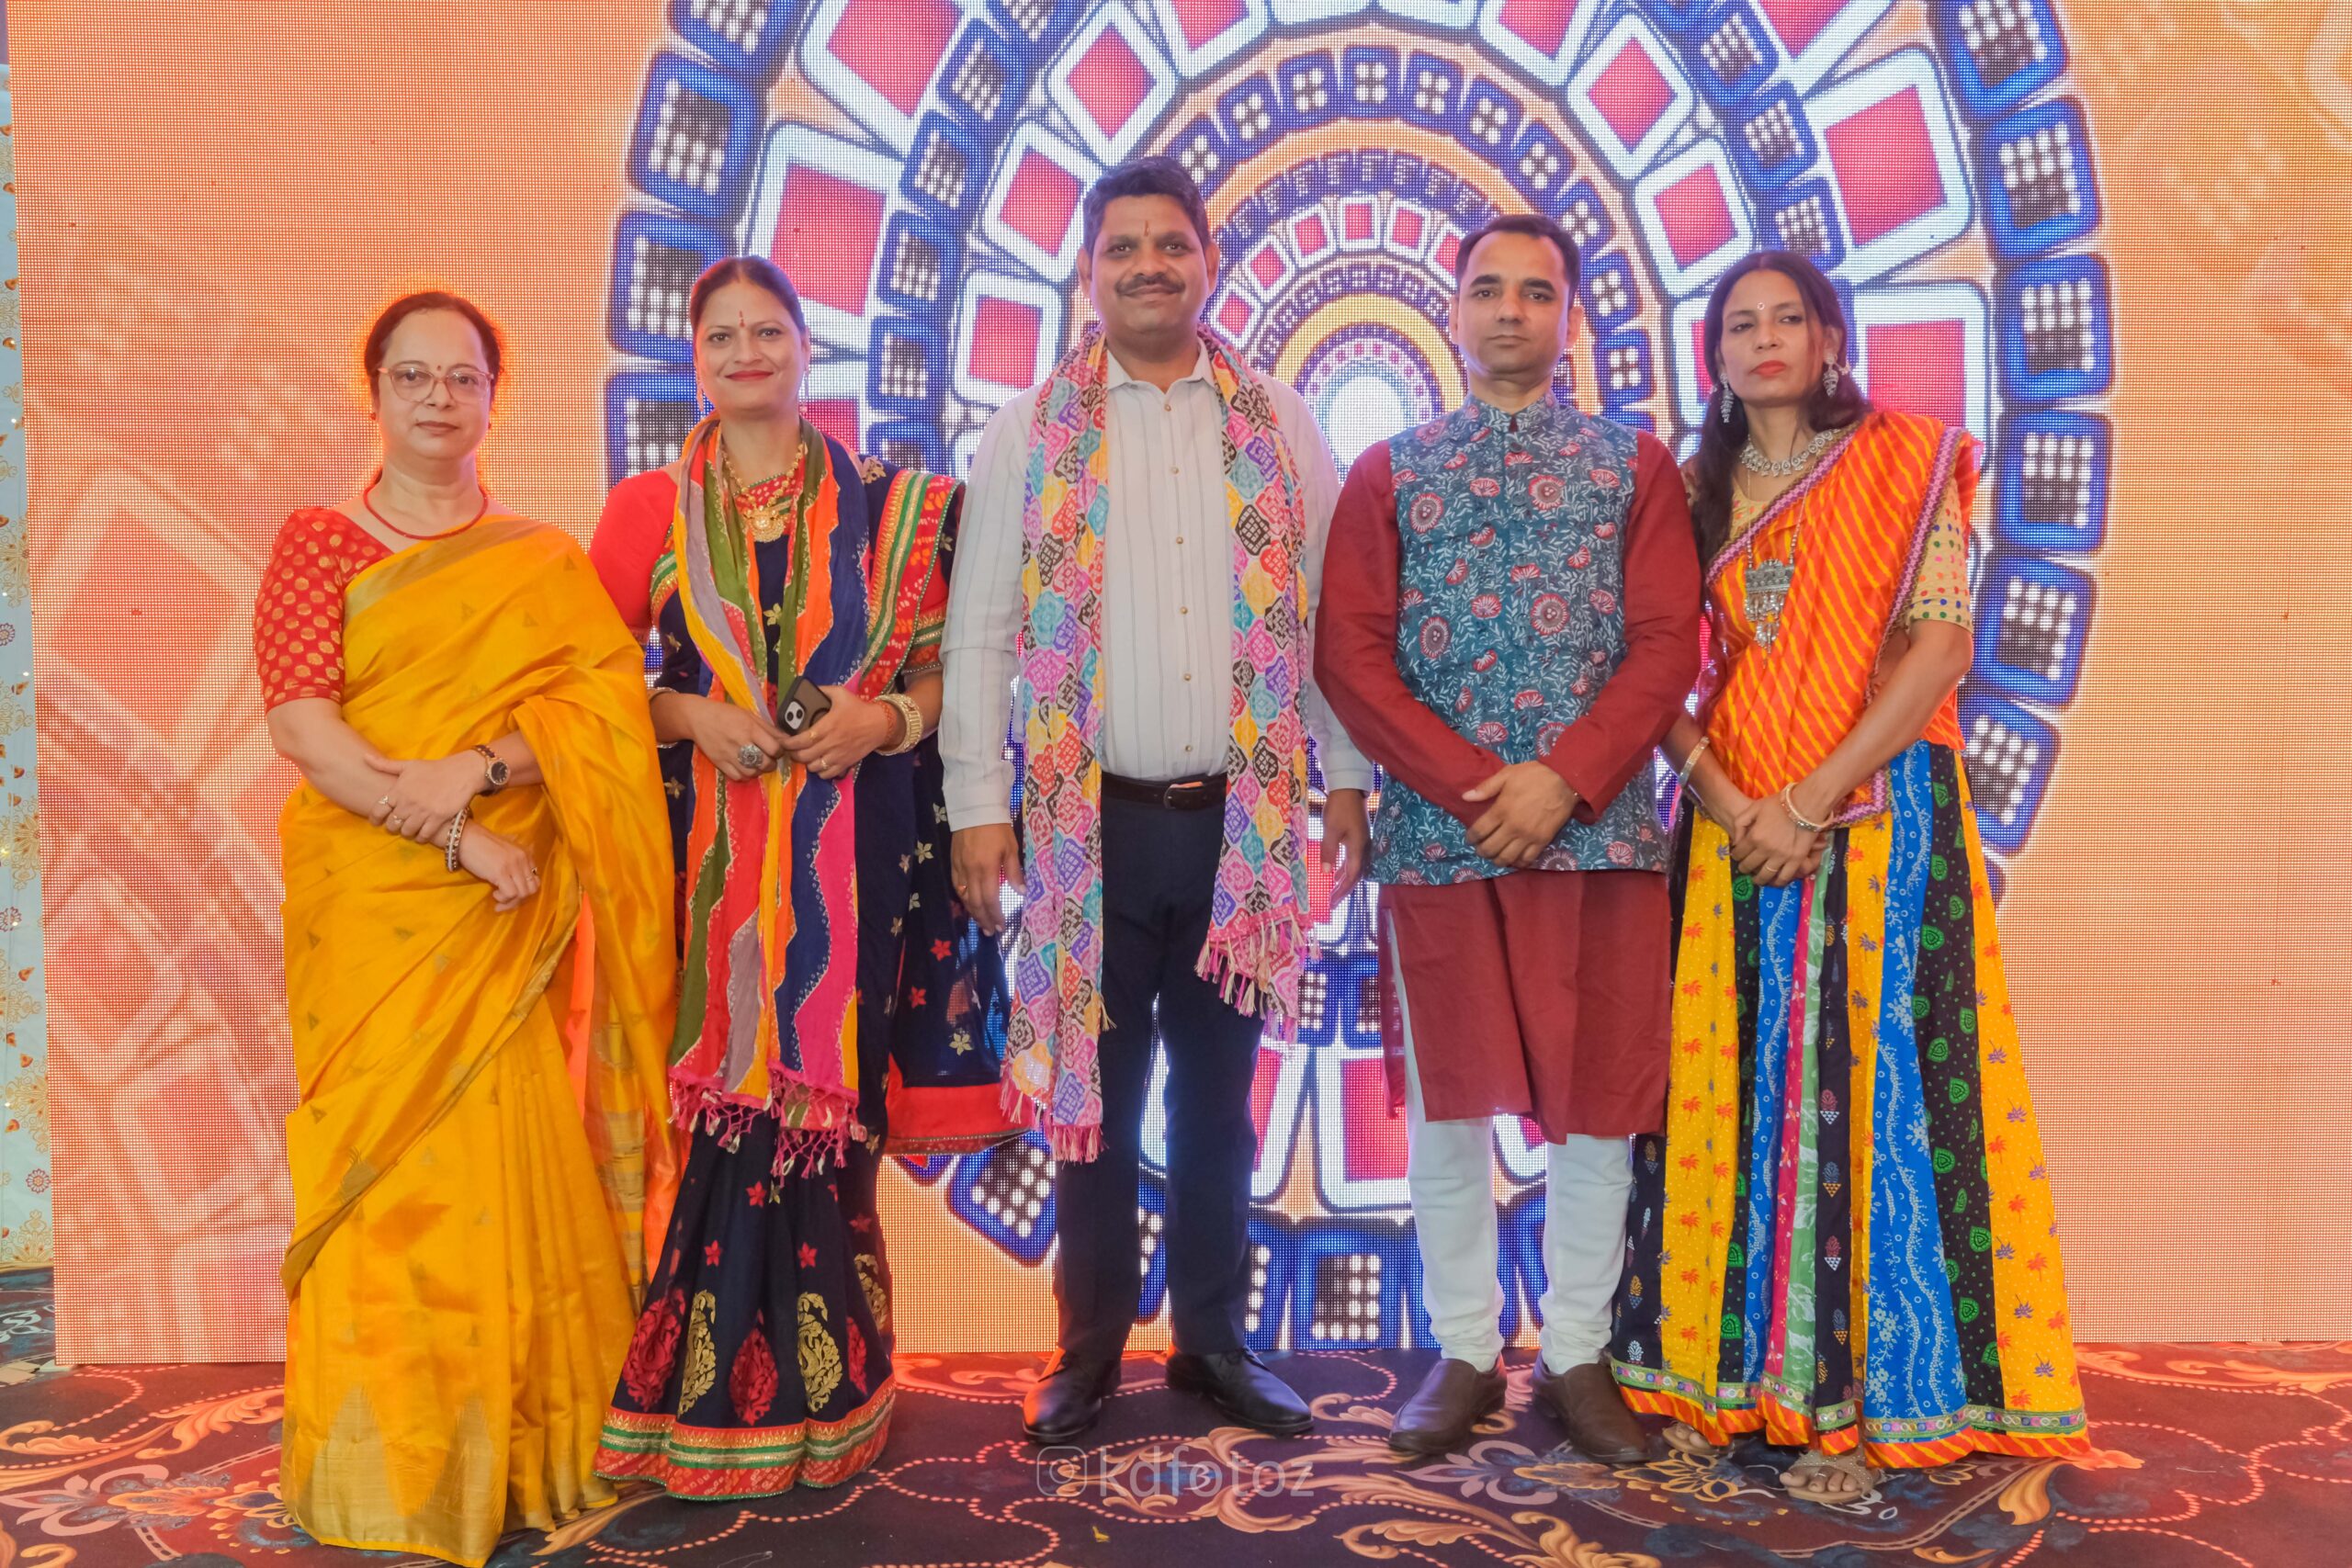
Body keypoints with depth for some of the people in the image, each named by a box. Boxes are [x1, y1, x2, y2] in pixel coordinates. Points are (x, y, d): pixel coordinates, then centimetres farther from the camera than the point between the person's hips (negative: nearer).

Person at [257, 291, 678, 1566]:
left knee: (512, 1150, -1)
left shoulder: (545, 561, 12)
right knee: (384, 1155, -1)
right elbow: (300, 724, -6)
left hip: (513, 913, 1)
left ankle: (514, 1448, 12)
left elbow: (597, 697, -2)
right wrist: (451, 835, -15)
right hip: (371, 900, -1)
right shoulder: (317, 542, 7)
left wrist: (477, 770, -19)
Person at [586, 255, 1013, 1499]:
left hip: (849, 852, 0)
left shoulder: (885, 506, 9)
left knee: (824, 1094, 2)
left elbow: (940, 665, 9)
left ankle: (820, 1393, 17)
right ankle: (704, 1398, 11)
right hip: (705, 846, 0)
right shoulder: (650, 509, 8)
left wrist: (887, 718, -10)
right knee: (711, 1101, -3)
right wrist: (692, 714, -9)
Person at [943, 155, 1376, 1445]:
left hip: (1244, 816, 1)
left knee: (1217, 1090, 12)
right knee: (1096, 1093, 8)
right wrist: (979, 805, -6)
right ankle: (1088, 1351, 22)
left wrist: (1347, 778, 4)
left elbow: (1328, 613, 8)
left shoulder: (1278, 425, 8)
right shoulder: (1031, 431, 3)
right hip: (1093, 819, -1)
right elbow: (981, 629, 0)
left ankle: (1215, 1340, 26)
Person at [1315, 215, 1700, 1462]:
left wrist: (1561, 778, -13)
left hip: (1598, 831, 0)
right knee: (1448, 1101, 5)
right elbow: (1349, 654, 0)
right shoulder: (1388, 472, 10)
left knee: (1597, 1103, 5)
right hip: (1435, 833, 0)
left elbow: (1667, 643, 0)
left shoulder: (1634, 465, 10)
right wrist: (1471, 787, -12)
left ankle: (1577, 1357, 20)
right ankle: (1464, 1354, 19)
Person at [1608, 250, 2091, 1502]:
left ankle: (1863, 1396, 3)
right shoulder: (1694, 493, 12)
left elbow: (1940, 647, -8)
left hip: (1877, 820, -3)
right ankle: (1726, 1371, 12)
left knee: (1867, 1086, -4)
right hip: (1728, 828, 3)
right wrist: (1732, 808, -11)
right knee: (1730, 1092, 3)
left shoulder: (1902, 465, 3)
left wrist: (1810, 801, -14)